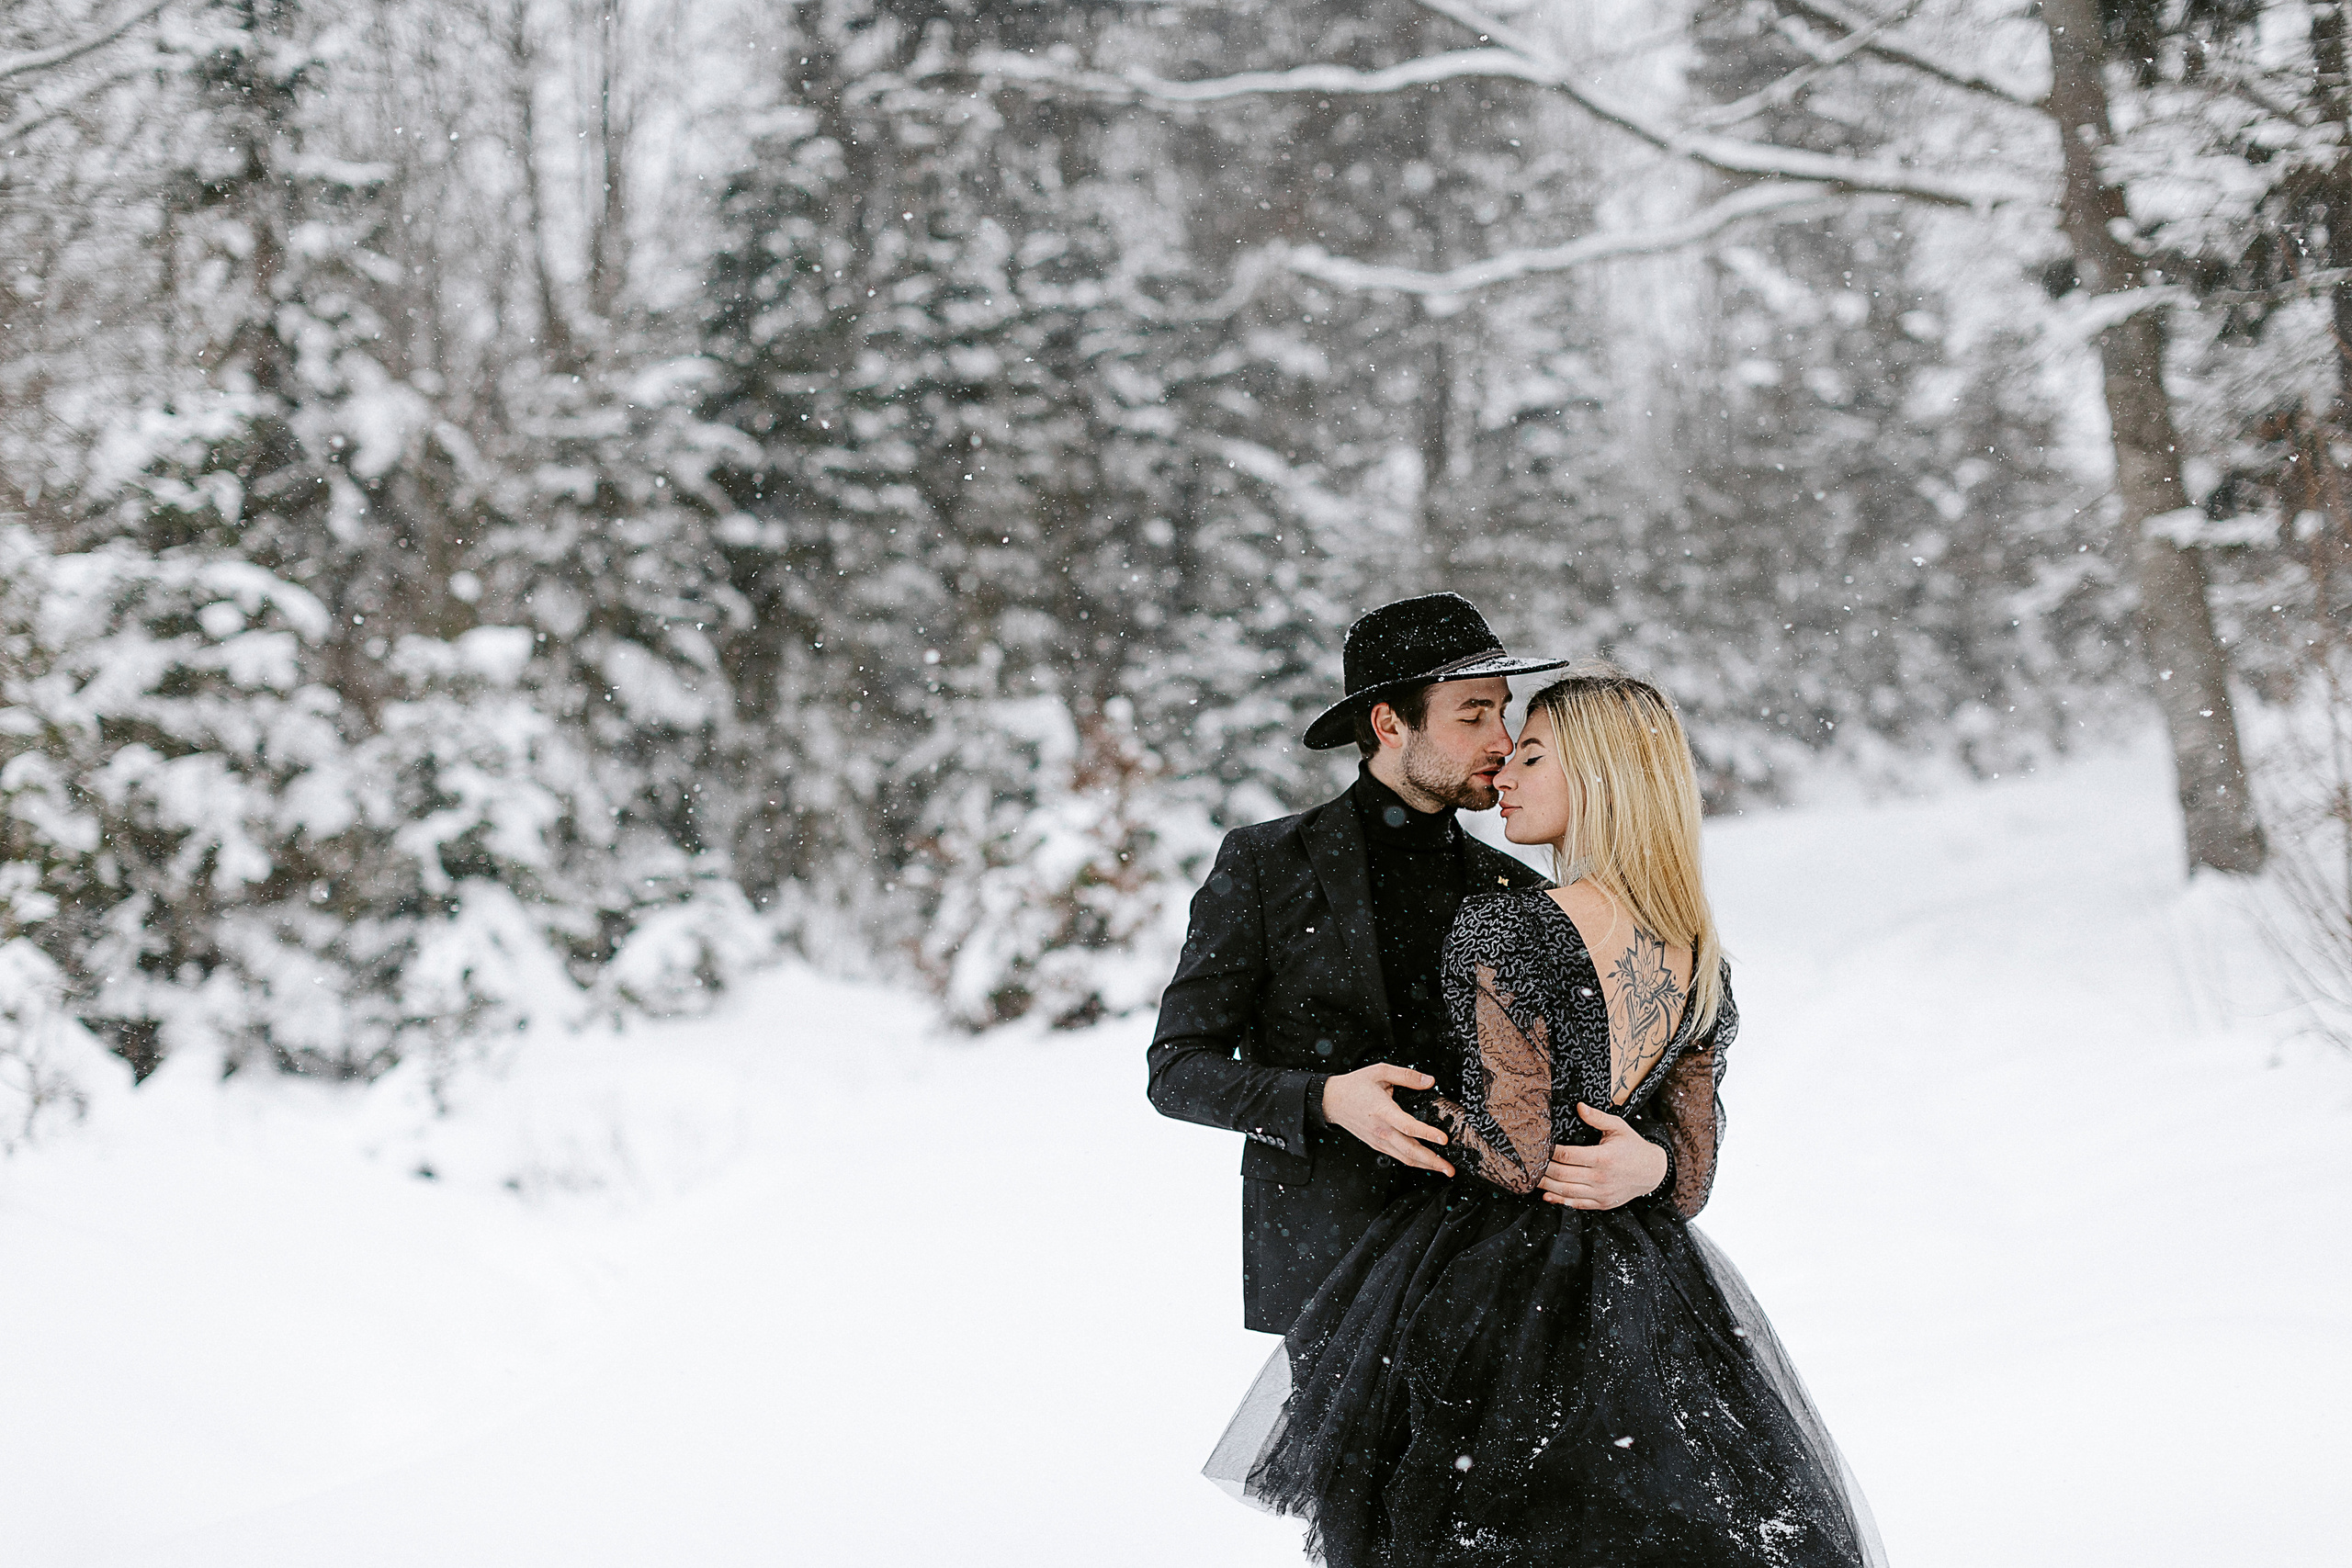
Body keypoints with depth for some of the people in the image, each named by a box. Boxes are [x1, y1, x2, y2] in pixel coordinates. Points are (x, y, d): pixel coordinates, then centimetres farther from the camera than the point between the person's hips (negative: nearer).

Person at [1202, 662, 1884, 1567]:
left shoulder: (1500, 928, -15)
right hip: (1638, 1290, 7)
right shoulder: (1701, 962, 7)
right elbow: (1692, 1174, 9)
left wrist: (1409, 1099, -2)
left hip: (1495, 1292, -7)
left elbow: (1518, 1157, -16)